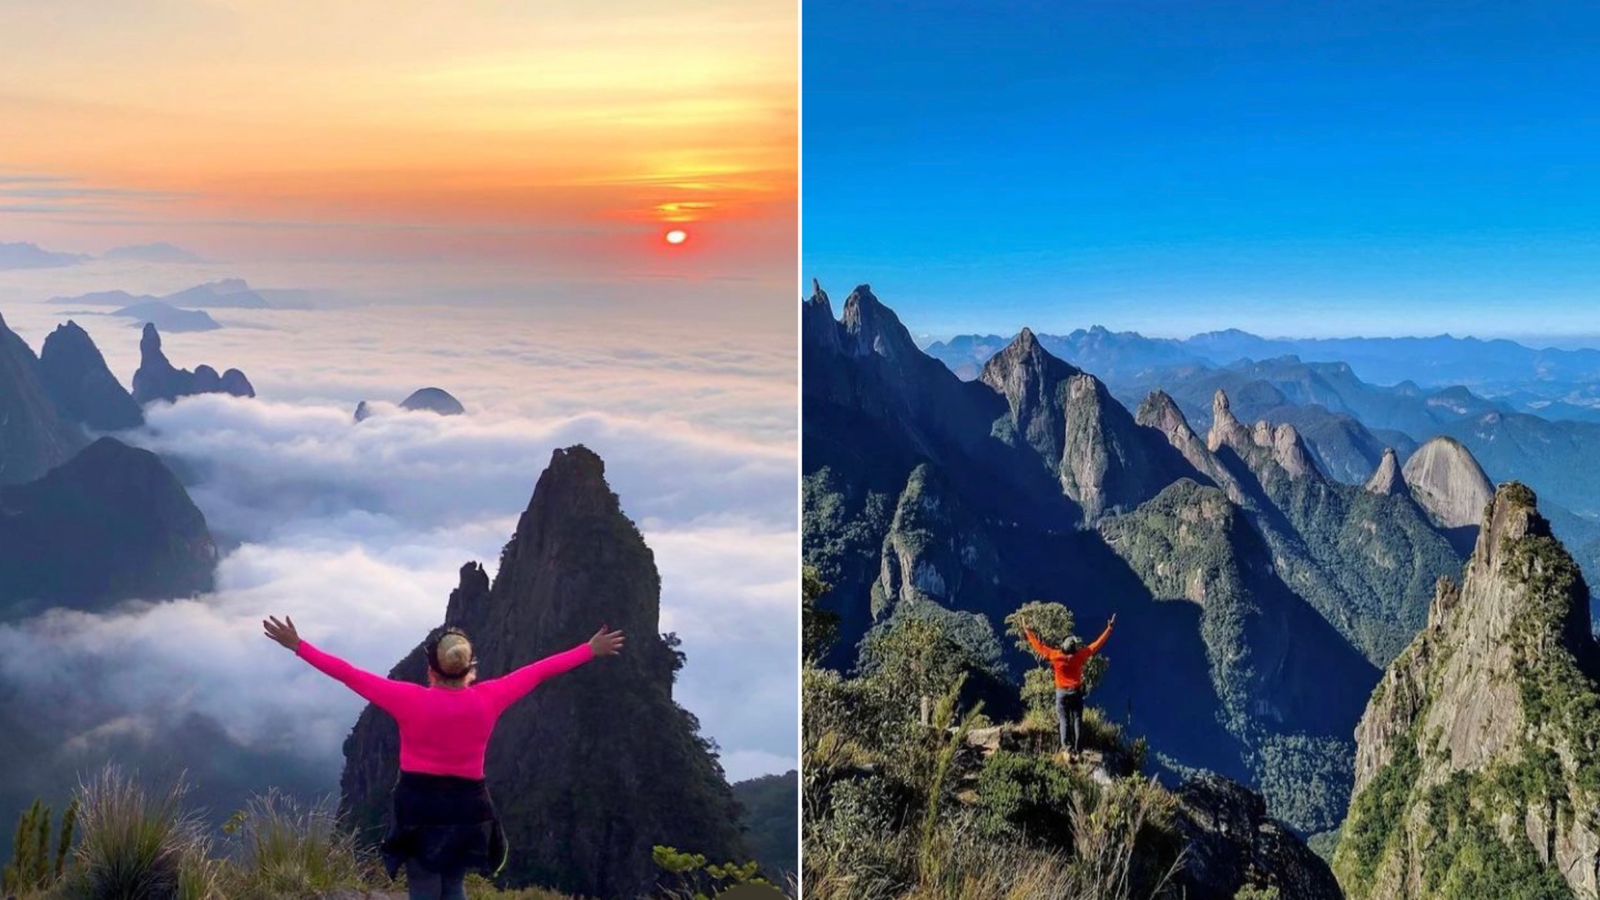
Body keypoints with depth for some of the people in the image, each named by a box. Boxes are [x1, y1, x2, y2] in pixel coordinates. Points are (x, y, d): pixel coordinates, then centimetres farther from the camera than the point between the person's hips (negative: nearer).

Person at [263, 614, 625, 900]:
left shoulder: (410, 700, -15)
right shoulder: (488, 700, -10)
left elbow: (348, 674, -11)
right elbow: (539, 672, -1)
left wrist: (297, 645, -3)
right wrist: (590, 650, 8)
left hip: (419, 807, -2)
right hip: (467, 808, 3)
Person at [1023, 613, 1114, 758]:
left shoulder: (1055, 656, -12)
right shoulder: (1080, 656, -10)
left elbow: (1039, 646, -2)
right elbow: (1097, 644, -3)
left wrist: (1028, 632, 10)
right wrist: (1109, 628, 3)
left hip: (1061, 693, 0)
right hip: (1076, 692, 0)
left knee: (1064, 720, 3)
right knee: (1077, 720, 6)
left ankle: (1065, 746, -10)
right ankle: (1078, 748, 2)